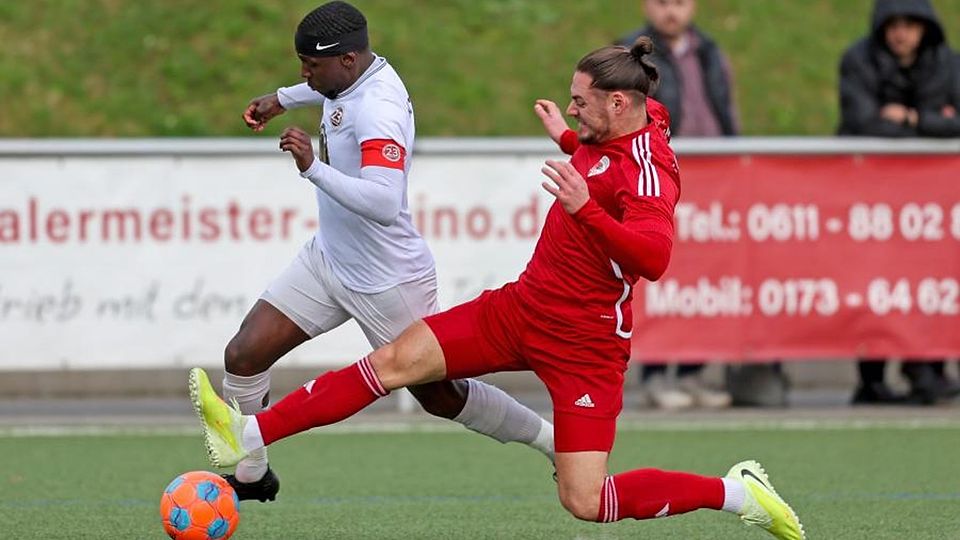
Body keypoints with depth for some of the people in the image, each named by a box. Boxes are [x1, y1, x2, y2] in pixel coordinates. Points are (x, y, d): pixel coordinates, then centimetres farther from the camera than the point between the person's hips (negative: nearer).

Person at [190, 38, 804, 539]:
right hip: (521, 308, 8)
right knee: (396, 360, -2)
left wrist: (586, 209, -50)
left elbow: (654, 257, -41)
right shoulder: (627, 125, 3)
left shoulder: (648, 167, -23)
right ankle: (248, 435, -4)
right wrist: (569, 140, 29)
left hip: (584, 343, -8)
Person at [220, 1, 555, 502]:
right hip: (328, 258, 8)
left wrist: (313, 168, -46)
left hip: (387, 284, -8)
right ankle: (250, 477, 14)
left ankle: (554, 439, 28)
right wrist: (282, 98, 29)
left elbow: (383, 203, -42)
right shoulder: (357, 75, -3)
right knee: (244, 356, -3)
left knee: (439, 395, 8)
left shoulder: (377, 108, -30)